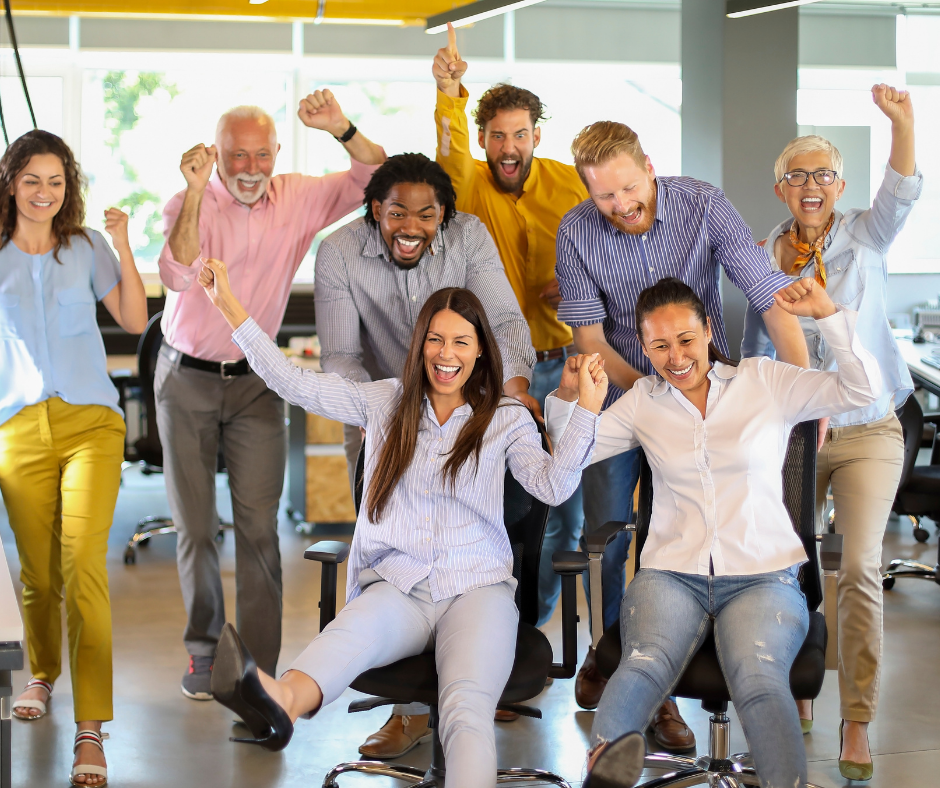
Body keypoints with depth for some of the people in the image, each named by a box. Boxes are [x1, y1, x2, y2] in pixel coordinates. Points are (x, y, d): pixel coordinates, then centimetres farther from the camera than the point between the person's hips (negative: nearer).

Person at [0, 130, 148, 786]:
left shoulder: (86, 247, 8)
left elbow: (136, 321, 7)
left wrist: (124, 247, -2)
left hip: (90, 423, -1)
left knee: (83, 565, -15)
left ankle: (90, 731, -17)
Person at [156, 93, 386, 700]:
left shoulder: (298, 199, -2)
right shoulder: (191, 204, -11)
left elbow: (378, 178, -4)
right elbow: (178, 276, -27)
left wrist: (342, 130, -21)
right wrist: (196, 193, -32)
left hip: (256, 382, 1)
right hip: (188, 379, -1)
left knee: (259, 525, -5)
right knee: (195, 526, 4)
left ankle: (259, 666, 0)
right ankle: (204, 650, 20)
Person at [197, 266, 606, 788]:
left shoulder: (506, 419, 14)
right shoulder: (384, 403, 18)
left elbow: (552, 486, -2)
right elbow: (292, 382, 13)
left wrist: (586, 410, -14)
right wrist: (229, 307, 9)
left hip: (476, 589, 0)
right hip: (396, 588, 0)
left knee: (468, 707, -33)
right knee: (351, 629, -40)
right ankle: (278, 702, -72)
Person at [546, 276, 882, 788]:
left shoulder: (764, 381, 11)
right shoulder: (644, 401, 18)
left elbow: (862, 391, 4)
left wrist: (826, 314, -8)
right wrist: (568, 396, 3)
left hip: (763, 577, 0)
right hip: (671, 574, 1)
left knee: (760, 679, -35)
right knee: (645, 664, -35)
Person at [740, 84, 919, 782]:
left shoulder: (864, 239, 1)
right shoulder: (763, 258, 4)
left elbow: (902, 193, -20)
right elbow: (755, 354, 10)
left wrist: (901, 122, -37)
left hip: (868, 432, -2)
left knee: (861, 569, -12)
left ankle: (858, 720, -5)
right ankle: (799, 693, 24)